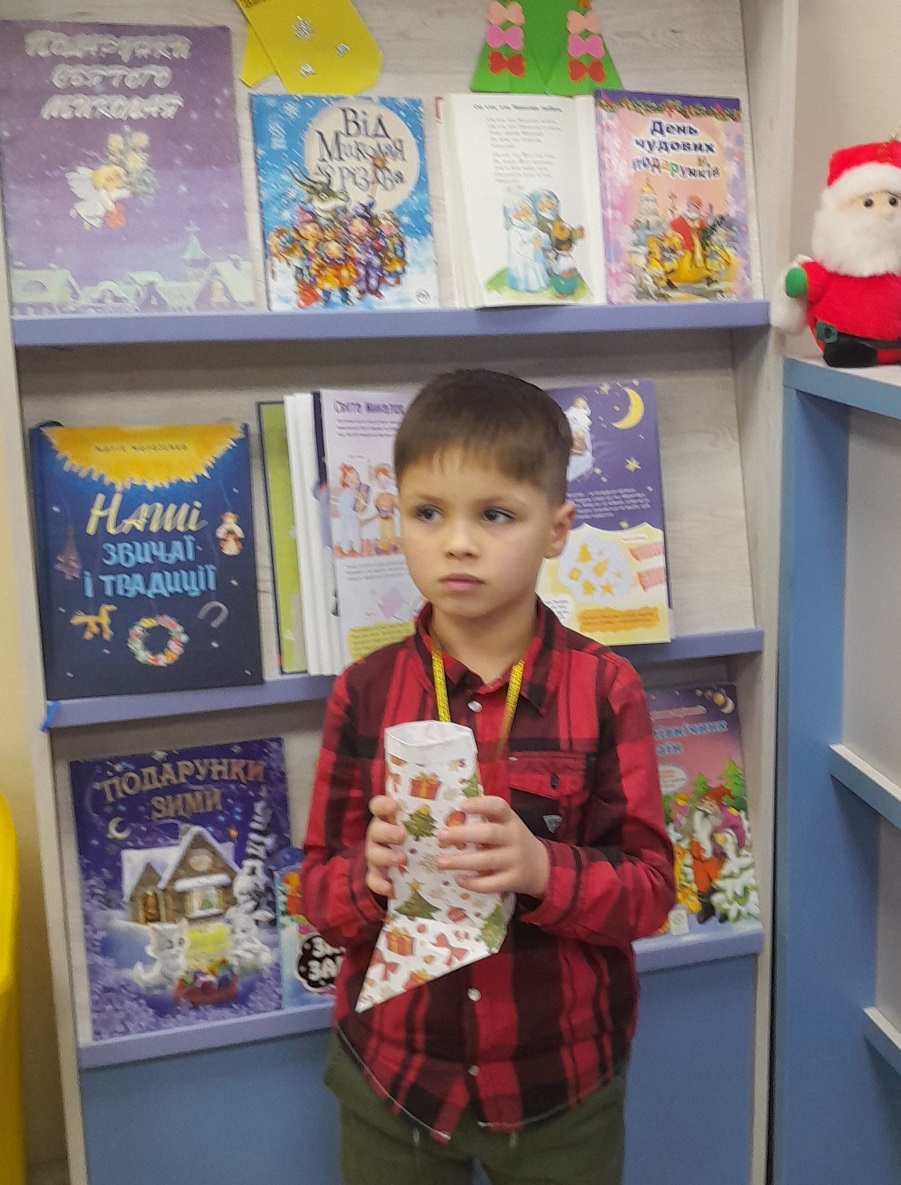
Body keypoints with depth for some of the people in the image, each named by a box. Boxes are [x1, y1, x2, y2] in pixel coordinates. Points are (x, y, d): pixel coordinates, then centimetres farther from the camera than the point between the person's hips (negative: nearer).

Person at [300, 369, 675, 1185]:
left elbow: (651, 889, -10)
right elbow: (319, 892, -3)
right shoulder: (365, 694, -7)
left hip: (562, 1080, -1)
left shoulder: (605, 689, -10)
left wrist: (543, 869, -28)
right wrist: (371, 876, -24)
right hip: (392, 1077, 1)